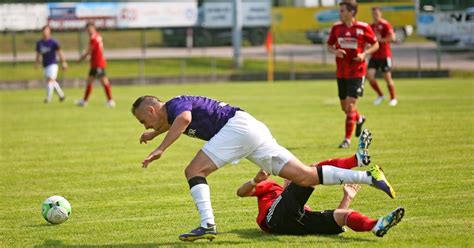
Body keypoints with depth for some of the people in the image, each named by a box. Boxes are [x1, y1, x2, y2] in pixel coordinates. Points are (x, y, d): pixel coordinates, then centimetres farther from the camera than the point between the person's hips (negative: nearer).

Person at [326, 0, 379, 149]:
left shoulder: (363, 28, -8)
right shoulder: (336, 28, 2)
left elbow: (375, 45, 2)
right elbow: (329, 45, 12)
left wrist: (364, 54, -16)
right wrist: (335, 51, -11)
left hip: (357, 73, -5)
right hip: (341, 73, 5)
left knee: (350, 104, -12)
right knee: (344, 107, 12)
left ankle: (347, 139, -3)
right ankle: (359, 119, 45)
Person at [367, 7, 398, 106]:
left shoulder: (385, 24, -7)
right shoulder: (372, 26, 12)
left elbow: (392, 37, -19)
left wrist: (380, 39, -17)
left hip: (385, 55, -6)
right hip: (374, 56, 6)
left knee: (387, 77, -1)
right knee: (369, 75, -8)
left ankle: (393, 98, 16)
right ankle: (380, 95, 10)